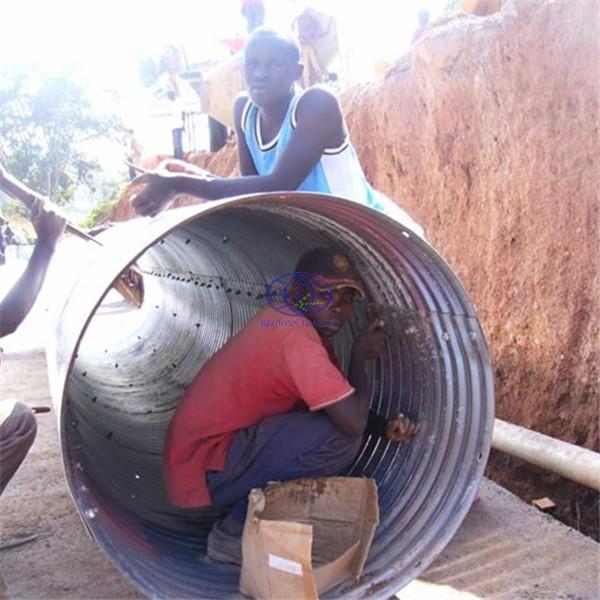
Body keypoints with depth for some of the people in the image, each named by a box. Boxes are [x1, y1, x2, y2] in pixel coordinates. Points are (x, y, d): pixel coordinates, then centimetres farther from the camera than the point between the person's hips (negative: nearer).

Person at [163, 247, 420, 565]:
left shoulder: (282, 321, 7)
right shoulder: (297, 337, -23)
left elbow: (346, 409, 15)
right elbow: (353, 423, -26)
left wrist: (385, 427, -4)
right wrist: (360, 357, -9)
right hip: (204, 470, -10)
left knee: (336, 412, 9)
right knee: (340, 435, -22)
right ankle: (234, 533, -6)